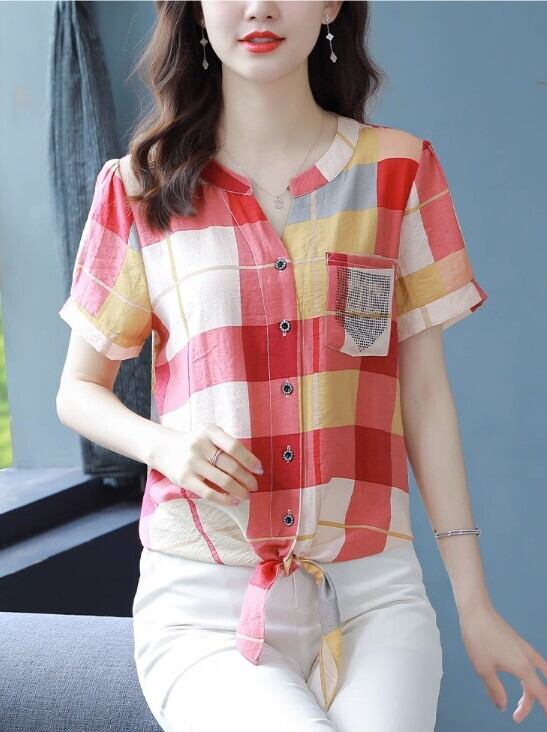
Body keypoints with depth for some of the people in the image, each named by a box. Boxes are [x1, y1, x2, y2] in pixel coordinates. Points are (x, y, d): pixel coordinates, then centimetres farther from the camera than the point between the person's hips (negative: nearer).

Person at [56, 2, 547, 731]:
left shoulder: (399, 170, 5)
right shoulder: (141, 189, 3)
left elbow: (425, 394, 5)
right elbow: (78, 390, 10)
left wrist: (475, 604, 3)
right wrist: (166, 444, -12)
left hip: (374, 591, 2)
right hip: (204, 600, -1)